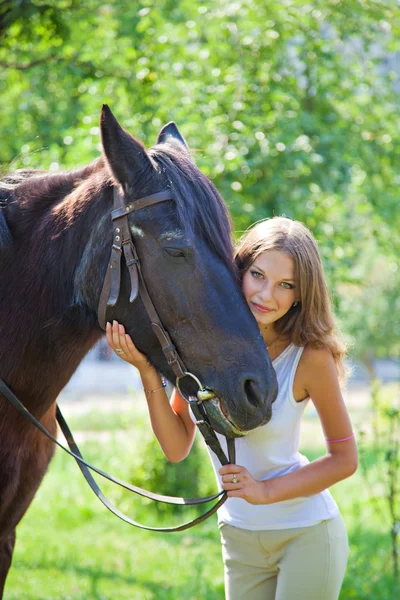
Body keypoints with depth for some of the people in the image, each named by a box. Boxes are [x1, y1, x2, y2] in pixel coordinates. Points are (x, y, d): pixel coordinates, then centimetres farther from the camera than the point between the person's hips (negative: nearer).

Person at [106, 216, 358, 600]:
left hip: (306, 534, -4)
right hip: (238, 537, 4)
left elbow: (344, 459, -9)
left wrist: (266, 491, -19)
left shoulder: (310, 356, -19)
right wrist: (147, 371, -18)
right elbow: (177, 447, -7)